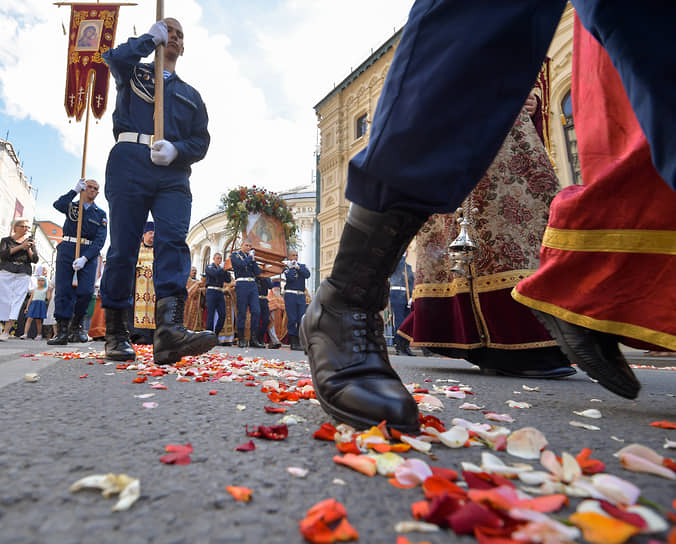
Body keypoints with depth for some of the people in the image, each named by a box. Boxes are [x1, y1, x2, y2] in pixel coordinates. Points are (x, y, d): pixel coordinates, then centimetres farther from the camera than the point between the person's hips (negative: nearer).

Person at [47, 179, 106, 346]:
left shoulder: (101, 214, 14)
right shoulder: (71, 206, 17)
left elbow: (100, 240, 2)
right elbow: (58, 205, -9)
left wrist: (85, 258, -12)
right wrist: (75, 190, -5)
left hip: (89, 253, 0)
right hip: (67, 250, 0)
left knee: (86, 291, -13)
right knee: (63, 290, -7)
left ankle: (76, 326, 7)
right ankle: (62, 330, -4)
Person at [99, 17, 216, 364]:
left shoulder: (190, 95, 29)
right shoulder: (134, 74, 25)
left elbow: (201, 141, 15)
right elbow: (114, 58, 0)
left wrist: (175, 149, -6)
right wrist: (150, 38, 15)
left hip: (173, 173, 2)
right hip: (130, 163, -1)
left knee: (173, 240, -21)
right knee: (123, 247, -7)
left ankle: (169, 328, -35)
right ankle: (116, 334, -1)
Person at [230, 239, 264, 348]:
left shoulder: (251, 256, 20)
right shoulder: (235, 255, 7)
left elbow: (258, 272, 9)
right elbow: (241, 264, -15)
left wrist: (253, 259, 1)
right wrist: (249, 257, -1)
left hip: (252, 285, 5)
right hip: (241, 284, -5)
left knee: (256, 311, -3)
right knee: (242, 312, -4)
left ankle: (253, 339, 2)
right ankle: (241, 339, 4)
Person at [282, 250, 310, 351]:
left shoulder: (302, 266, 16)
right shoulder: (287, 267, 6)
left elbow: (307, 275, -4)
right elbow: (290, 278, -12)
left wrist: (297, 267, -6)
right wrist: (292, 267, -5)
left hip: (301, 295, 3)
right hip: (290, 295, -3)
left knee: (302, 319, -1)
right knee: (292, 319, -4)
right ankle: (293, 342, 2)